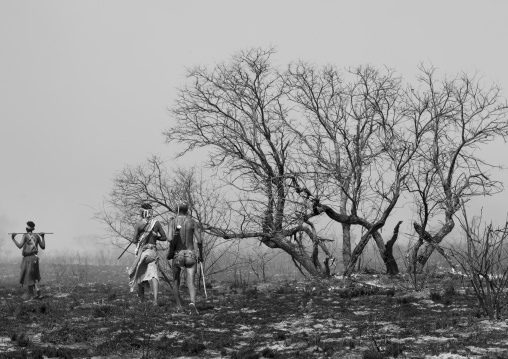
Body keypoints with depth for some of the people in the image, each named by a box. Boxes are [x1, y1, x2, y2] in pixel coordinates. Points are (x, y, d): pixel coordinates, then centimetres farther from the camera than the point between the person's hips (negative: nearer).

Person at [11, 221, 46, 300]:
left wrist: (13, 238, -11)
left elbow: (20, 246, -18)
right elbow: (43, 247, 8)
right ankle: (36, 288, -3)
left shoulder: (25, 235, -8)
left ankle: (31, 295, 3)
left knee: (28, 276, 1)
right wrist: (42, 237, 18)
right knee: (33, 275, 20)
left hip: (27, 258, -4)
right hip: (34, 257, 5)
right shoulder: (37, 236, 5)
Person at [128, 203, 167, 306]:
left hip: (141, 251, -1)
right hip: (153, 251, 1)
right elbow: (164, 237, 4)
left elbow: (134, 240, -8)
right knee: (153, 275, -8)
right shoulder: (156, 223, 2)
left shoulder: (138, 224, -4)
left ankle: (141, 298, 29)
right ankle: (155, 299, -25)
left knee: (140, 274, 18)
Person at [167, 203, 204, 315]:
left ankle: (179, 306, 21)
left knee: (176, 281, 22)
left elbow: (171, 238, -16)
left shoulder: (173, 222, 0)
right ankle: (192, 303, -34)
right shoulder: (193, 222, 2)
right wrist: (201, 254, 10)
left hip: (177, 255, 0)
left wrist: (170, 251, 0)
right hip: (191, 255, 0)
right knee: (190, 283, -7)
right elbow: (199, 240, -5)